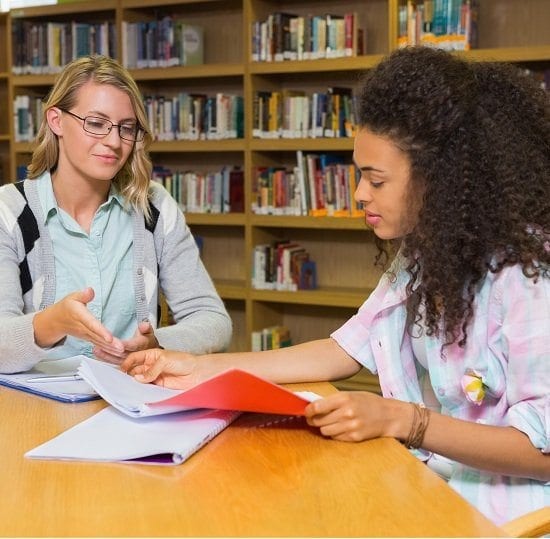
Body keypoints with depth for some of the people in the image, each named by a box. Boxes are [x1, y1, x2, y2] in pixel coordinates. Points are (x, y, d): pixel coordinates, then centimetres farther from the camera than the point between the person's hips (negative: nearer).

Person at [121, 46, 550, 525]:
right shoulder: (422, 252, 6)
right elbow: (346, 350, 5)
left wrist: (398, 419, -32)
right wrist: (202, 369, 1)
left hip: (505, 510, -6)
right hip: (431, 484, 7)